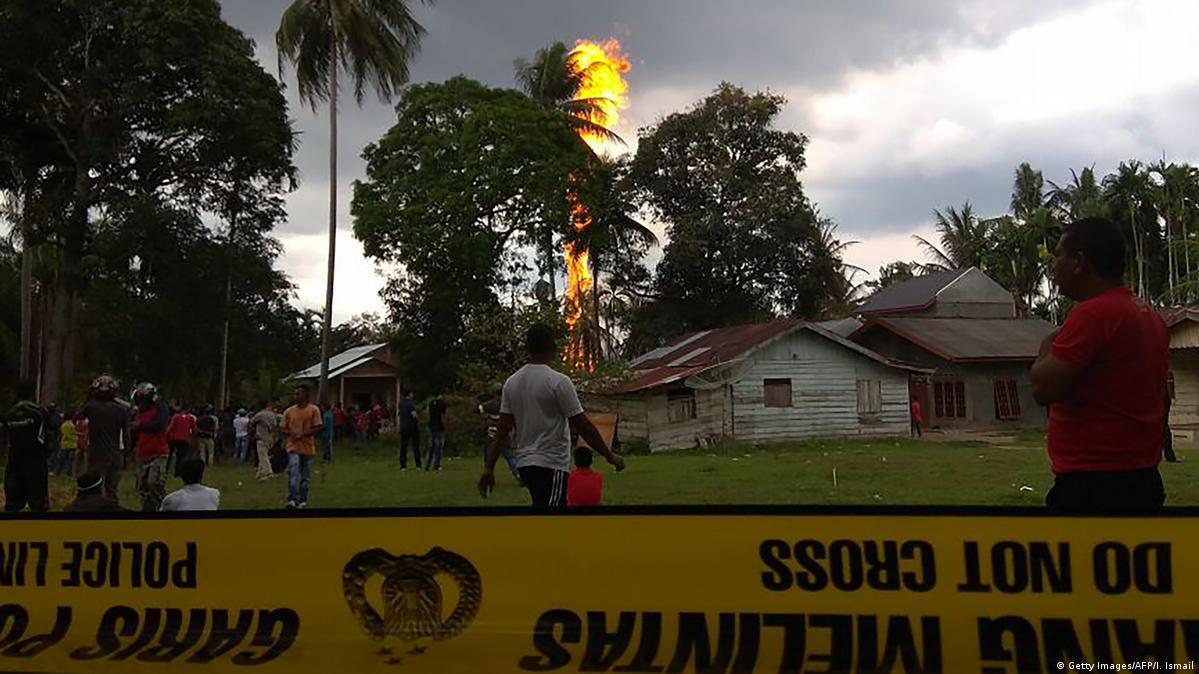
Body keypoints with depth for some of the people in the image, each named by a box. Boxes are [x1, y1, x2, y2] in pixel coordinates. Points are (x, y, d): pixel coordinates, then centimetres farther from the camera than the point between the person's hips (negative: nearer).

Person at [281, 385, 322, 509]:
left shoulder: (314, 410, -1)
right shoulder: (289, 411, 6)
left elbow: (317, 428, -5)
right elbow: (284, 429, 8)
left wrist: (302, 434, -16)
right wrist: (291, 434, -14)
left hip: (308, 447, 0)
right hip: (293, 447, 0)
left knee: (306, 476, 8)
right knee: (293, 473, -16)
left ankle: (302, 500, 20)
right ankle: (292, 500, -17)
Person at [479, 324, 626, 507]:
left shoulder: (511, 382, 5)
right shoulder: (558, 381, -13)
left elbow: (503, 429, 5)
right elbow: (582, 425, -12)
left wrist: (489, 468, 9)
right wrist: (610, 456, -2)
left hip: (524, 463, 7)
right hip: (552, 466, -7)